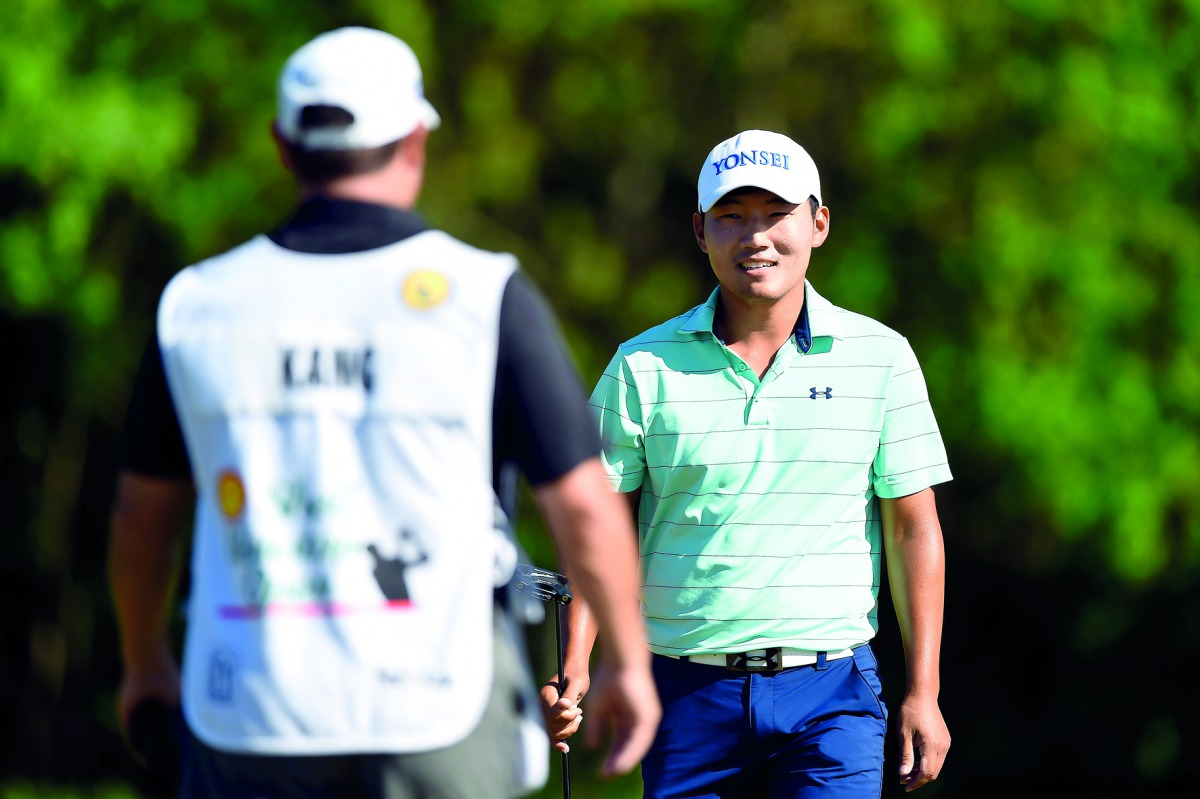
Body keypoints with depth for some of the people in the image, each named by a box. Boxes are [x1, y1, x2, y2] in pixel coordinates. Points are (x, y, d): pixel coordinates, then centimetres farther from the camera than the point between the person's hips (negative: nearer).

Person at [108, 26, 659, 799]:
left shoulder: (201, 306, 1)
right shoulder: (484, 296, -7)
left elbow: (143, 512, 12)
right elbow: (584, 507, -7)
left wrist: (145, 661, 28)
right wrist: (631, 663, 7)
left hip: (258, 710, 2)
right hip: (435, 703, -2)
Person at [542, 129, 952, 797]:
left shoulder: (881, 358, 3)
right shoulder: (643, 367, 3)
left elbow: (913, 528, 5)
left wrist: (923, 691, 1)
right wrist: (574, 670, -10)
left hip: (830, 691, -1)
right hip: (689, 692, 1)